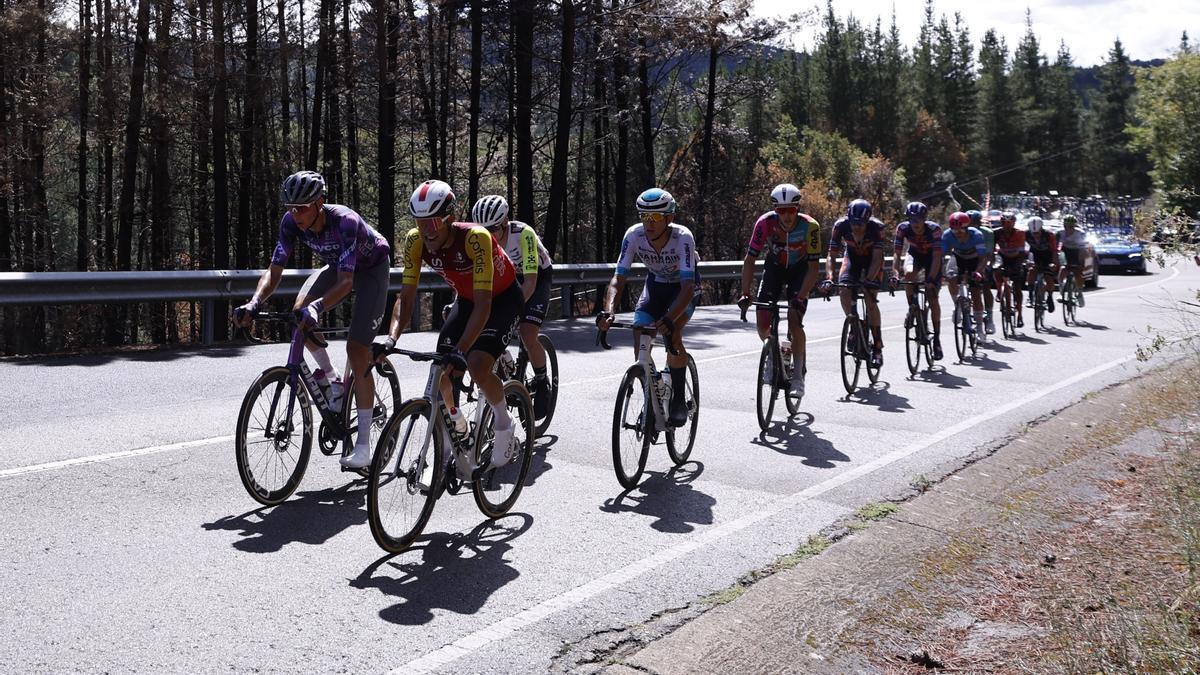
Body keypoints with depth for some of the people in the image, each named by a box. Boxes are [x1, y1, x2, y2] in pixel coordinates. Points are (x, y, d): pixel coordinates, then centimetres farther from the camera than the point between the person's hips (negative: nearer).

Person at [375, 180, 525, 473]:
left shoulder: (475, 238, -36)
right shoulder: (416, 241, -21)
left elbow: (483, 304, -39)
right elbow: (406, 298, -20)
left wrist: (461, 350, -49)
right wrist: (391, 339, -37)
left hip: (502, 299, -5)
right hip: (466, 300, 5)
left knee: (477, 368, -25)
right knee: (442, 374, -8)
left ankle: (503, 424, 2)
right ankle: (459, 434, 17)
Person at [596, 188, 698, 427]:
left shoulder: (683, 237, -34)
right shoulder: (634, 235, -25)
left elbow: (687, 285, -42)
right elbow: (619, 278, -28)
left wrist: (669, 319, -57)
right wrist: (608, 311, -46)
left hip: (684, 286, -3)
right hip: (656, 283, 4)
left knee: (671, 333, -27)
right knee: (639, 333, -17)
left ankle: (679, 401, -11)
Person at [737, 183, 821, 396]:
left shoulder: (810, 226, -30)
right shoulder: (765, 223, -27)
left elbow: (814, 267, -27)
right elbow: (750, 260, -22)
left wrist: (800, 297, -37)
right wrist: (745, 294, -31)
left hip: (800, 269, -2)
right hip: (774, 267, 2)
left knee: (795, 321, -18)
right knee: (763, 323, -11)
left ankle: (798, 373, -3)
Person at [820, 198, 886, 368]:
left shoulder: (876, 227, -33)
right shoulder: (841, 225, -29)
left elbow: (877, 257, -33)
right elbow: (831, 256, -27)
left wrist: (869, 280, -47)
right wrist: (829, 278, -43)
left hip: (872, 260, -2)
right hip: (851, 256, 2)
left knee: (870, 300, -16)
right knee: (844, 293, -22)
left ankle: (877, 347, -8)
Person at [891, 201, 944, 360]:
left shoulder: (934, 229, -32)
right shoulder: (903, 228, -25)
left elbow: (937, 256, -36)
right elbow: (897, 253, -27)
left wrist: (931, 278, -46)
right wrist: (895, 273, -43)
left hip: (932, 258, -2)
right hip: (915, 255, 2)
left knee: (932, 297, -11)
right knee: (908, 274, -34)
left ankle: (937, 338, -1)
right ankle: (912, 308, -9)